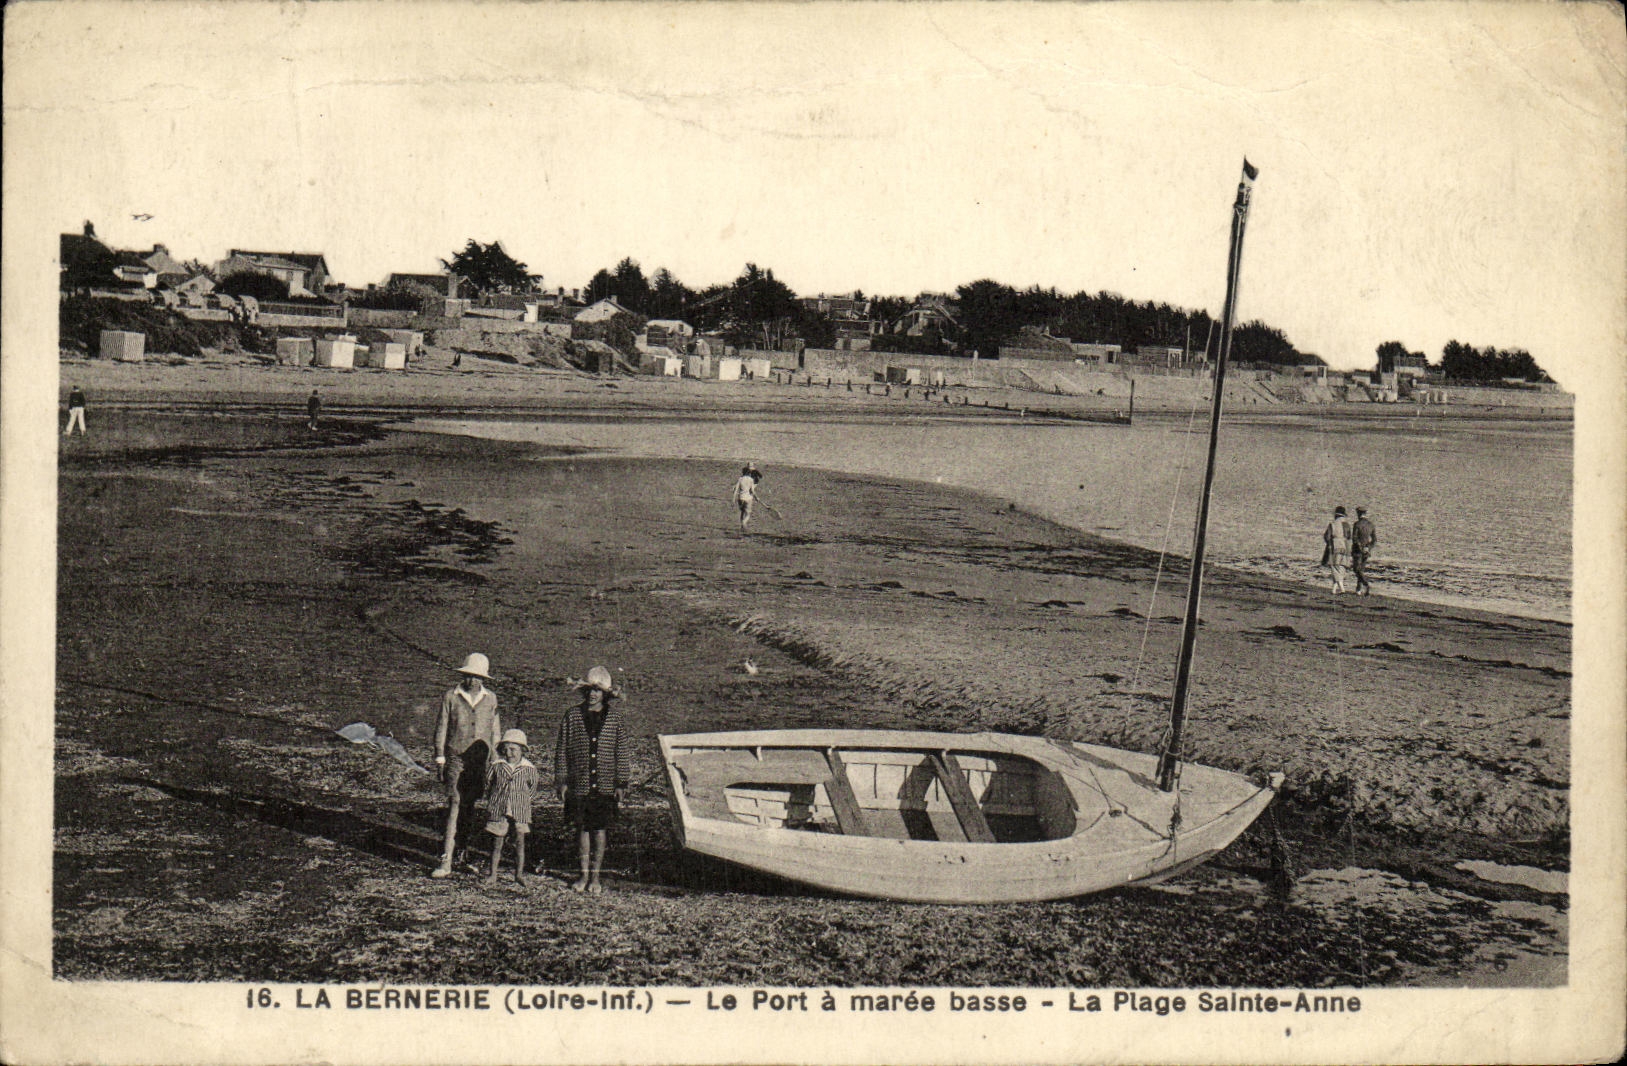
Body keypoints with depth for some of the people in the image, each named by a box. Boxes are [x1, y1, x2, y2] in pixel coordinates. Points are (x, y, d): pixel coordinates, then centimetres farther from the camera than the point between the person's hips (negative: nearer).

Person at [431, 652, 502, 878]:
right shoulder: (451, 696, 1)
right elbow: (442, 726, 4)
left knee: (468, 807, 8)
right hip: (456, 757, -3)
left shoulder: (490, 698, 8)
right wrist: (439, 756, 0)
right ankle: (446, 861, -17)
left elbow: (495, 730, 14)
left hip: (481, 760, 3)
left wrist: (495, 757, 11)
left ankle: (461, 849, 24)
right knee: (455, 804, -13)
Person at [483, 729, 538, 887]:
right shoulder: (497, 766, 2)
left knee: (519, 840, -3)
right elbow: (488, 785, 13)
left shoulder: (529, 769, 1)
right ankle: (493, 875, 12)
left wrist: (521, 799, 4)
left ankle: (519, 874, 6)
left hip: (520, 810, -1)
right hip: (498, 809, 1)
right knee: (497, 841, 4)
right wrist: (492, 800, 5)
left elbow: (532, 789, 13)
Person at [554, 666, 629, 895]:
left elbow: (622, 753, 4)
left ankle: (595, 877, 13)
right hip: (578, 784, 1)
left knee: (600, 830, 3)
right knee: (582, 828, 8)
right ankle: (584, 875, 19)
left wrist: (622, 783, 1)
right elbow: (561, 749, 5)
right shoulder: (573, 716, 1)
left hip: (605, 786, -1)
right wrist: (561, 780, 1)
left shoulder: (616, 719, 1)